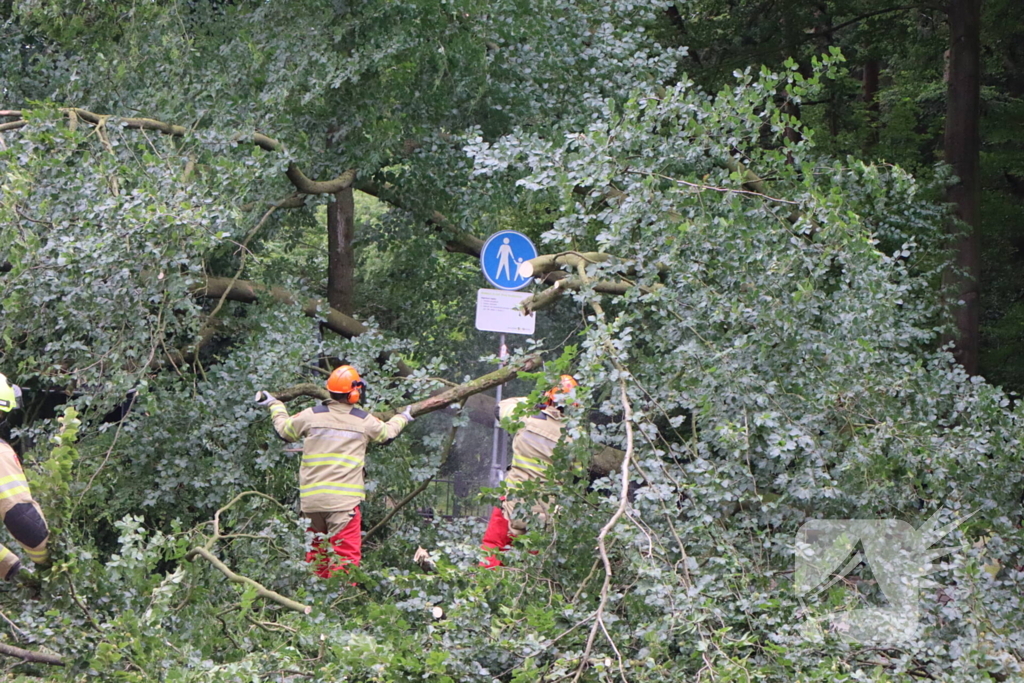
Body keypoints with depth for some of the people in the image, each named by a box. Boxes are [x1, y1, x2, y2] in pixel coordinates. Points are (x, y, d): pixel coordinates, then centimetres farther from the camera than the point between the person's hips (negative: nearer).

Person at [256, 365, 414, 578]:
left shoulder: (311, 415, 4)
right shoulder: (364, 421, 4)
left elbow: (284, 430, 20)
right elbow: (387, 433, 25)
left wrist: (274, 405, 39)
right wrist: (402, 418, 47)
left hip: (311, 497, 3)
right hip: (343, 499, -3)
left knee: (316, 548, 18)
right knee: (345, 553, -6)